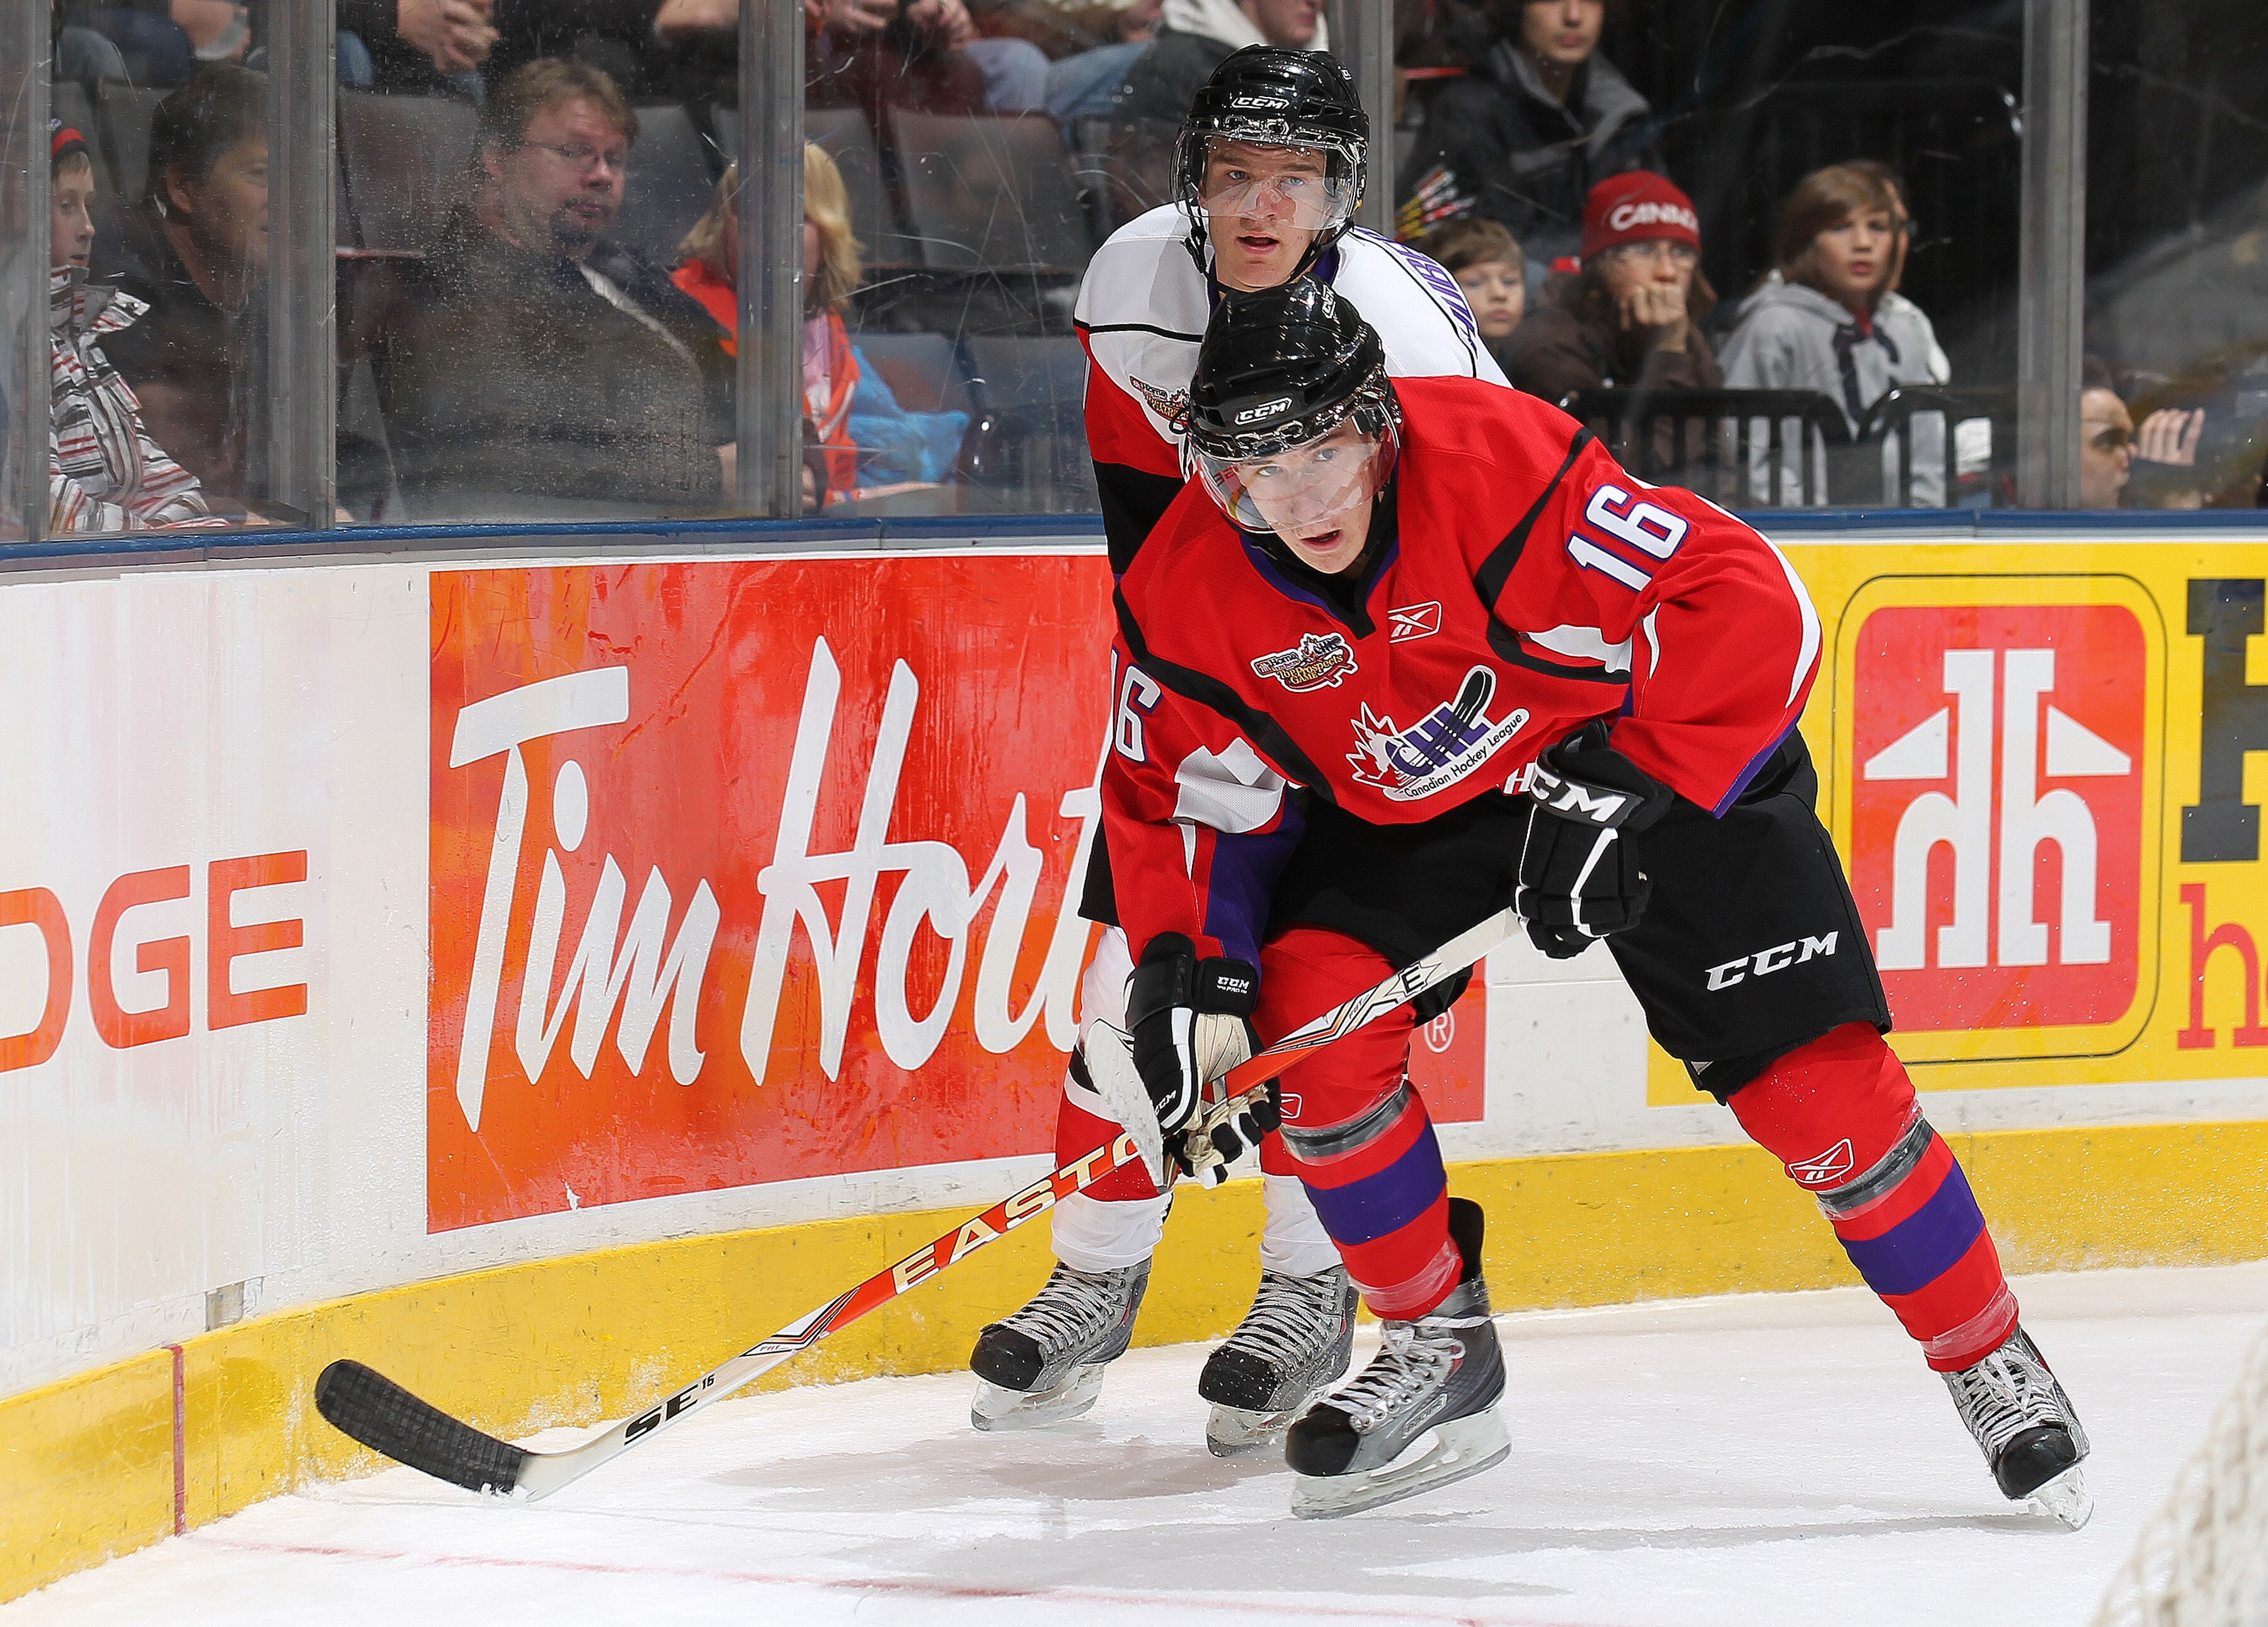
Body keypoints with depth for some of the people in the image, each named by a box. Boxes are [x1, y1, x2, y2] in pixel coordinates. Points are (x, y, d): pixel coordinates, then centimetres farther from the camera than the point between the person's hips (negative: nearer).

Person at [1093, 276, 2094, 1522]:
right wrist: (1183, 970, -19)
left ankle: (1994, 1365, 8)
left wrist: (1627, 798, -34)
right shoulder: (1186, 589, -19)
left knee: (1811, 1070, -12)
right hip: (1397, 807, 4)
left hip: (1659, 757, -4)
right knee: (1309, 1020, -20)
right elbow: (1184, 793, -5)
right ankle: (1439, 1359, -1)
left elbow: (1750, 608, -32)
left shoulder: (1499, 465, -34)